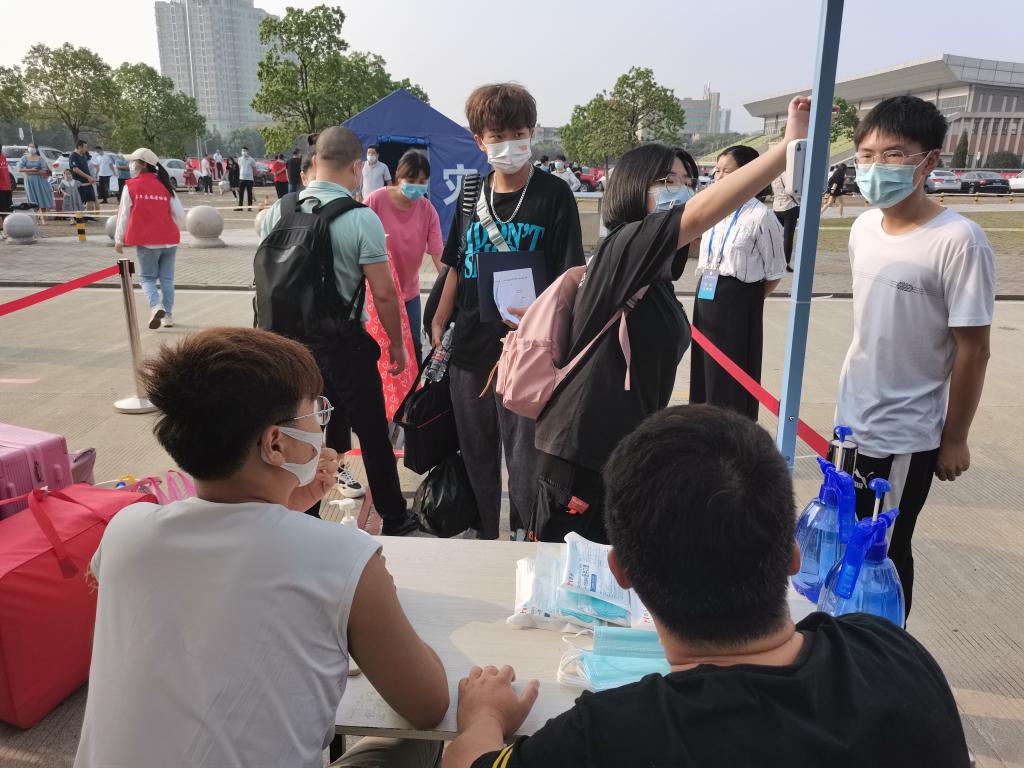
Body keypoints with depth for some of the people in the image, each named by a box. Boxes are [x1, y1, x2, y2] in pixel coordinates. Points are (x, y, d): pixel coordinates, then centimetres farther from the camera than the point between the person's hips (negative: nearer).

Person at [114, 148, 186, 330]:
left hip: (146, 242, -3)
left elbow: (124, 215, 2)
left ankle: (156, 306, -18)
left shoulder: (131, 187, -3)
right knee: (167, 278, 12)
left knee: (147, 277, 8)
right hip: (169, 240, 3)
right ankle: (168, 316, 12)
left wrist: (119, 240, 12)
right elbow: (180, 215, 3)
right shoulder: (165, 185, 3)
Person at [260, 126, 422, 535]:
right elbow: (383, 292, -13)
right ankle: (394, 519, 26)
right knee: (372, 432, 11)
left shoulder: (277, 212, 1)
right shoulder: (361, 218, -15)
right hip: (343, 343, -5)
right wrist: (396, 343, 0)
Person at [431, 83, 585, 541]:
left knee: (525, 453, 3)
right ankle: (482, 536, 35)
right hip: (469, 347, 5)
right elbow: (456, 268, 14)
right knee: (476, 451, 16)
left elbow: (568, 276, -9)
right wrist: (439, 325, 9)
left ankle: (526, 538, 25)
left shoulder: (553, 195, -6)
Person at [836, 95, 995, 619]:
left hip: (908, 432, -6)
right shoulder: (864, 227, 0)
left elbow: (972, 348, -15)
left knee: (886, 550, 9)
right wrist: (853, 395, 16)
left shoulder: (958, 241, -20)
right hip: (852, 418, 6)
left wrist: (954, 438, -10)